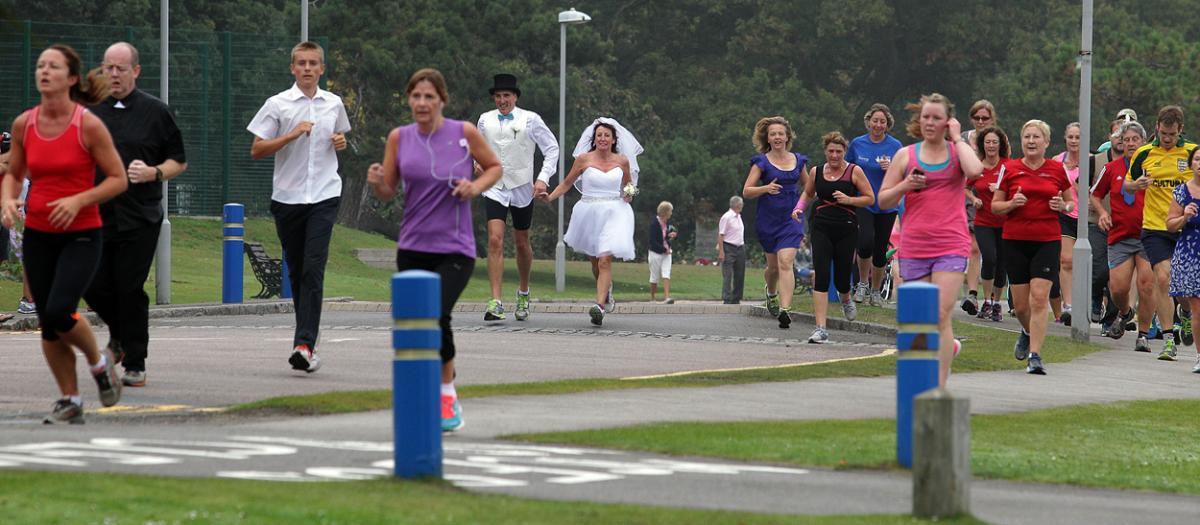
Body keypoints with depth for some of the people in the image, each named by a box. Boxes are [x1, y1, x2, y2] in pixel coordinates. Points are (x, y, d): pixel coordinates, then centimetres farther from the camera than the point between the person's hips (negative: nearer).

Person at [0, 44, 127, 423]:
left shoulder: (89, 125, -12)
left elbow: (118, 179, -8)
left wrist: (78, 200, -21)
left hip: (81, 235, -5)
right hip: (38, 234, 5)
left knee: (59, 311, -21)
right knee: (47, 324, 6)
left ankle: (98, 361, 9)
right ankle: (70, 402, 21)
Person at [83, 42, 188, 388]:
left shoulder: (154, 111, 3)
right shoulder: (90, 110, 10)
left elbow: (179, 162, 7)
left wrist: (153, 173, -12)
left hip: (140, 217, -3)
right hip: (95, 214, 3)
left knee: (130, 290, -5)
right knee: (94, 287, 0)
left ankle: (135, 365, 4)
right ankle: (119, 334, 31)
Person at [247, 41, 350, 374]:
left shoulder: (334, 104, 10)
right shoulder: (277, 105, 1)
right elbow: (256, 150, -3)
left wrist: (341, 142, 5)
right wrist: (292, 135, -15)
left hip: (324, 196, 0)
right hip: (287, 195, 0)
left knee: (313, 269, -14)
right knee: (296, 271, 7)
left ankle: (304, 344, -21)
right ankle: (307, 336, 23)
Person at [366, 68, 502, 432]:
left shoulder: (465, 133, -3)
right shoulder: (399, 138, 4)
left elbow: (495, 167, 11)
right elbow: (387, 193, 9)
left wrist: (476, 186, -8)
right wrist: (376, 182, -14)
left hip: (455, 250, -4)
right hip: (412, 249, 4)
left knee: (436, 315, -23)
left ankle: (447, 394, -5)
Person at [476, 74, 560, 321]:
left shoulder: (530, 120, -5)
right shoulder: (485, 120, 4)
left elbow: (552, 148, 0)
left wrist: (543, 178, -10)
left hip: (522, 189, 0)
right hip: (495, 188, 1)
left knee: (522, 243, 13)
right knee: (495, 241, -15)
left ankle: (523, 292, 39)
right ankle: (496, 303, -21)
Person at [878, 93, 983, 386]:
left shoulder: (957, 152, 7)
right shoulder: (906, 155, 11)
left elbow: (975, 170, -18)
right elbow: (883, 200, 12)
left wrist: (957, 139, -5)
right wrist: (905, 186, -7)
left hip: (951, 246, -3)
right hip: (913, 246, 3)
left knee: (941, 315, -13)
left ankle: (940, 386, -10)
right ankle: (948, 346, 36)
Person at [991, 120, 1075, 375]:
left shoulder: (1057, 169, 4)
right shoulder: (1009, 169, 3)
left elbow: (1071, 203, 15)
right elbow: (995, 205, 8)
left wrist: (1063, 206, -7)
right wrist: (1012, 204, -13)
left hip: (1047, 241, -1)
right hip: (1015, 241, 1)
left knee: (1039, 298, -13)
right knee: (1020, 303, 5)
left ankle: (1035, 356, -12)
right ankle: (1028, 332, 39)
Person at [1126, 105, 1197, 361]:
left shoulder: (1193, 153, 1)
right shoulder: (1144, 154, 4)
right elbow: (1127, 183, 15)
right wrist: (1136, 185, -8)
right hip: (1155, 227, 0)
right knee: (1162, 278, -12)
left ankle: (1186, 314, 37)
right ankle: (1168, 338, -7)